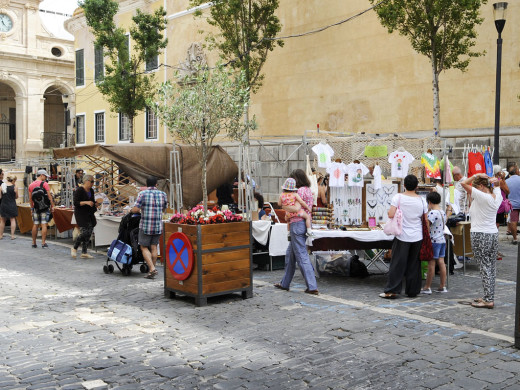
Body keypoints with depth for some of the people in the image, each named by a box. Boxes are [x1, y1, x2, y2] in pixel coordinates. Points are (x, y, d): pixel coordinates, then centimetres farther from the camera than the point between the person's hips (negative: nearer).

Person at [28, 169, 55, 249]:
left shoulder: (31, 185, 9)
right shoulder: (44, 184, -8)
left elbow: (30, 198, 12)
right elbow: (49, 196, -10)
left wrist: (32, 208, 18)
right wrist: (52, 206, -4)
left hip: (36, 207, 5)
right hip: (45, 207, -5)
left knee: (35, 225, 10)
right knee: (44, 225, -4)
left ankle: (34, 243, 15)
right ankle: (43, 243, -6)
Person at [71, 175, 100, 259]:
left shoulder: (91, 191, 12)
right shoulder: (79, 190, -11)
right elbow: (75, 203, -16)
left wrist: (96, 203, -1)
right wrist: (86, 202, -26)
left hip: (89, 214, 8)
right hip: (81, 213, -8)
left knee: (89, 233, 4)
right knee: (84, 232, -13)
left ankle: (84, 253, 10)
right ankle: (74, 248, 8)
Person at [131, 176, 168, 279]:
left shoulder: (143, 194, -7)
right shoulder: (162, 194, 5)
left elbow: (135, 209, -12)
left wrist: (132, 210, 9)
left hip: (145, 225, -4)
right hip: (158, 225, 4)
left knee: (144, 247, 5)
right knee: (154, 247, 9)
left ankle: (152, 268, -10)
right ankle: (151, 272, 13)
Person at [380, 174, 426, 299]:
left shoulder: (398, 197, -9)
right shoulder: (421, 200, -1)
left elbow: (391, 215, -18)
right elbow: (426, 220, 4)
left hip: (402, 236, -2)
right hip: (417, 237, 3)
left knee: (397, 264, 2)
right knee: (414, 264, 11)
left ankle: (391, 291, 2)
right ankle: (412, 291, 17)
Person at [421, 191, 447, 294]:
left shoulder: (432, 213, -17)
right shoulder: (443, 212, 11)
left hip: (434, 241, -8)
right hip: (442, 240, 9)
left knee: (431, 263, -3)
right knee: (441, 262, 10)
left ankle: (427, 287, 3)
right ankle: (443, 286, 13)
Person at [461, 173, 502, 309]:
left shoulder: (481, 197, -16)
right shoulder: (497, 196, 6)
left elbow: (464, 183, -15)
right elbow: (496, 182, 26)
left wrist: (476, 175, -5)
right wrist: (492, 180, 5)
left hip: (480, 235, -8)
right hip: (494, 234, 8)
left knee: (485, 267, -6)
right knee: (492, 267, 11)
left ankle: (488, 300, -5)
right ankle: (489, 297, 19)